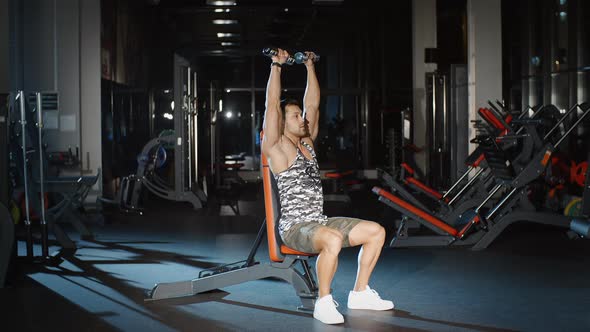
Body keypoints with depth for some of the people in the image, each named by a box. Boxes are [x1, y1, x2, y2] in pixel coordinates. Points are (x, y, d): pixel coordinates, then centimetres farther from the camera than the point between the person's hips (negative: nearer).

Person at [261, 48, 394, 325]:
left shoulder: (307, 142, 16)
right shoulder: (276, 147, -5)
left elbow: (313, 102, 17)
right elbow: (272, 104, -13)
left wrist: (309, 66, 18)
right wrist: (277, 66, -9)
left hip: (319, 222, 8)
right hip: (294, 227, -8)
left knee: (376, 231, -2)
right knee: (333, 240, -38)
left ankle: (359, 294, 7)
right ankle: (323, 302, -22)